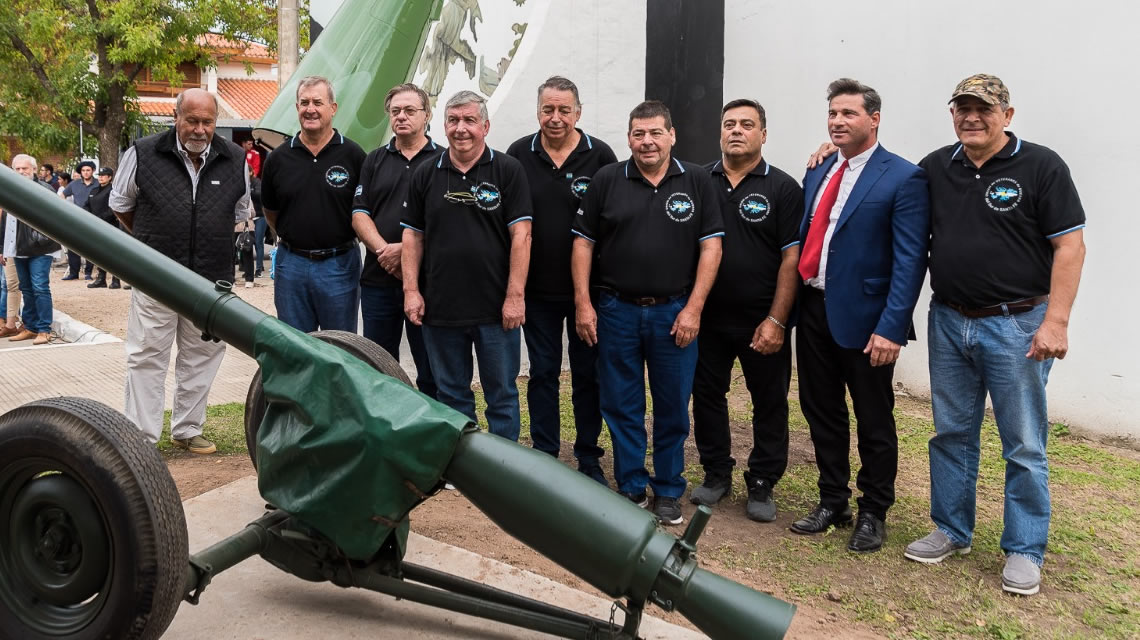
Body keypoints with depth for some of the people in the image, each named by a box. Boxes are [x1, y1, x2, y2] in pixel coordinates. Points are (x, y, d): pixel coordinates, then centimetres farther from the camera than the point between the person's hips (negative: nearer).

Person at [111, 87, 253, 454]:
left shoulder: (235, 160, 1)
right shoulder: (143, 154, -5)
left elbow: (240, 212, 18)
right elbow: (120, 204, 11)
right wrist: (150, 241, 14)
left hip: (212, 279, 3)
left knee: (201, 358, 11)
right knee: (147, 358, 2)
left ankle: (187, 430, 26)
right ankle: (141, 438, 12)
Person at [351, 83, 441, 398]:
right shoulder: (374, 160, 14)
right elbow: (359, 214, 6)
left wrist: (404, 249, -17)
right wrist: (384, 250, -12)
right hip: (378, 278, 4)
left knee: (432, 372, 4)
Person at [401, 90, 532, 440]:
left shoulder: (508, 170, -2)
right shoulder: (426, 174, 8)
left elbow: (520, 234, -7)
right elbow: (413, 235, 10)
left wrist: (515, 296, -12)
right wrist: (411, 290, 1)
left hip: (496, 309, -3)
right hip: (439, 307, 3)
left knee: (502, 396, 7)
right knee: (451, 395, 14)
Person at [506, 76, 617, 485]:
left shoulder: (600, 156, -3)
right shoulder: (518, 155, 1)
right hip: (537, 286, 1)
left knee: (588, 373, 9)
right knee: (543, 372, 9)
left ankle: (589, 459, 22)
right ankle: (544, 456, 21)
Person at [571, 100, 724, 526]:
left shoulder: (697, 182, 1)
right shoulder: (607, 180, 3)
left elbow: (710, 246, -1)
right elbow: (583, 243, 4)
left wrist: (693, 308, -8)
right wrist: (583, 303, -3)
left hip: (674, 312, 0)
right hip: (616, 310, 1)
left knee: (673, 407, 7)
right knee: (621, 406, 8)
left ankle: (668, 491, 23)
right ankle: (631, 488, 22)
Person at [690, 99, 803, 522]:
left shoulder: (783, 189, -2)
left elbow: (792, 259, -6)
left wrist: (776, 320, -13)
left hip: (761, 322, -2)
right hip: (707, 317, 3)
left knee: (769, 404, 6)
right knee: (707, 396, 11)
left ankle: (762, 486, 21)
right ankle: (716, 474, 28)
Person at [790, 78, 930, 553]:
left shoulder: (903, 179, -9)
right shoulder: (818, 174, 12)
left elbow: (910, 260, -14)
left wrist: (891, 328, -20)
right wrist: (791, 305, 8)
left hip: (862, 318, -6)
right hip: (813, 311, 6)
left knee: (874, 421, 8)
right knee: (822, 413, 15)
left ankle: (873, 513, 25)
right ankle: (832, 502, 32)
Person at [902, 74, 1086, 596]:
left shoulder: (1040, 166, -6)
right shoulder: (934, 168, 7)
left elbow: (1070, 246, -9)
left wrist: (1056, 321, -16)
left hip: (1016, 324, -4)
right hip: (948, 322, 5)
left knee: (1024, 445, 3)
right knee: (952, 433, 13)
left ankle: (1024, 551, 17)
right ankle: (952, 531, 28)